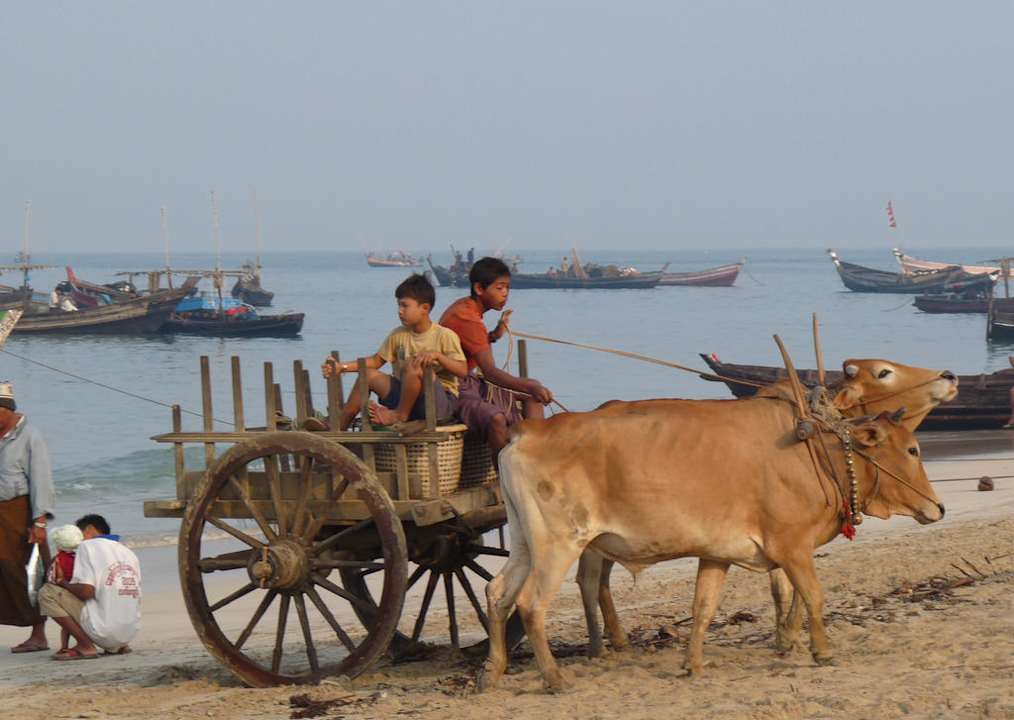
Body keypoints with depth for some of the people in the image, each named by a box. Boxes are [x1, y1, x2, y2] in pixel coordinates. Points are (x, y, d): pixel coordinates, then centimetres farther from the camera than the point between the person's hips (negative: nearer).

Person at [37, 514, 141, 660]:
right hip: (130, 633, 8)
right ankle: (118, 646, 13)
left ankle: (85, 646, -8)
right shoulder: (128, 552, 18)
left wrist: (63, 583, 4)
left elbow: (86, 591, -14)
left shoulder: (88, 546, -3)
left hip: (105, 632, -8)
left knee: (47, 592, -3)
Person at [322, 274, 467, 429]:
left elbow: (463, 370, -14)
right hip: (407, 396, 6)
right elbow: (376, 360, 15)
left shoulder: (445, 336, -8)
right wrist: (343, 367, 4)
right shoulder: (398, 334, 9)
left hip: (442, 401, -6)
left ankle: (400, 415, -12)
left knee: (414, 364, -30)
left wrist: (437, 355, -29)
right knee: (369, 374, -5)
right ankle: (338, 428, -4)